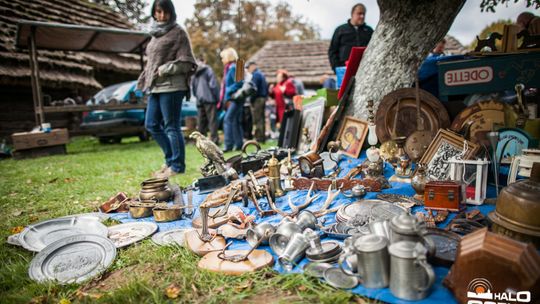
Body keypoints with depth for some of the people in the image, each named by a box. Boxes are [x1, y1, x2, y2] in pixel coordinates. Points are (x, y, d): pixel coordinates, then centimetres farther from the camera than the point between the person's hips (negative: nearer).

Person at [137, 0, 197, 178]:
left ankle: (177, 165, 7)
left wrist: (165, 69, -15)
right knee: (151, 125, 10)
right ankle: (171, 159, 21)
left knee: (171, 126, -5)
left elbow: (186, 63, -8)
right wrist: (146, 80, 15)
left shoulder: (178, 33, -3)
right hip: (155, 87, 8)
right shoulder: (155, 34, 20)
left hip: (171, 86, -8)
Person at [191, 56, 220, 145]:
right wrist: (217, 97, -2)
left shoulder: (194, 72, 14)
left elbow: (192, 86, 18)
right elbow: (213, 85, -7)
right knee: (212, 120, -6)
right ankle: (214, 139, -13)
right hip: (209, 99, -5)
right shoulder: (208, 70, -2)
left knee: (201, 121, 10)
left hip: (199, 101, 5)